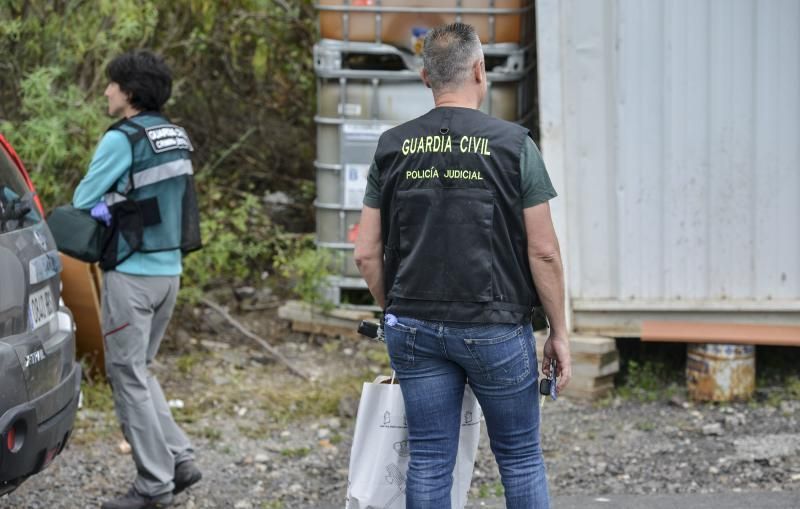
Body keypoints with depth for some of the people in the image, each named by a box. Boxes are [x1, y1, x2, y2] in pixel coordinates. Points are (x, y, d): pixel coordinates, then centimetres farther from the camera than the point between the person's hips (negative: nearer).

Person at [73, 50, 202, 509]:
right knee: (140, 371, 19)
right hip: (170, 269, 8)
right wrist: (114, 206, 2)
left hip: (132, 273, -8)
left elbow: (83, 200, -9)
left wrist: (103, 209, 9)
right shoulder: (177, 139, 11)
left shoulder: (123, 139, -14)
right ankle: (180, 458, 11)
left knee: (129, 375, 0)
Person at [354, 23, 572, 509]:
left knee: (429, 462, 6)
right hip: (496, 330, -3)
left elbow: (367, 253, 5)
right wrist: (559, 332, 2)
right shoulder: (513, 144, -7)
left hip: (415, 328, 3)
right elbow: (543, 251, -7)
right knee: (521, 458, 9)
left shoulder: (392, 147, 3)